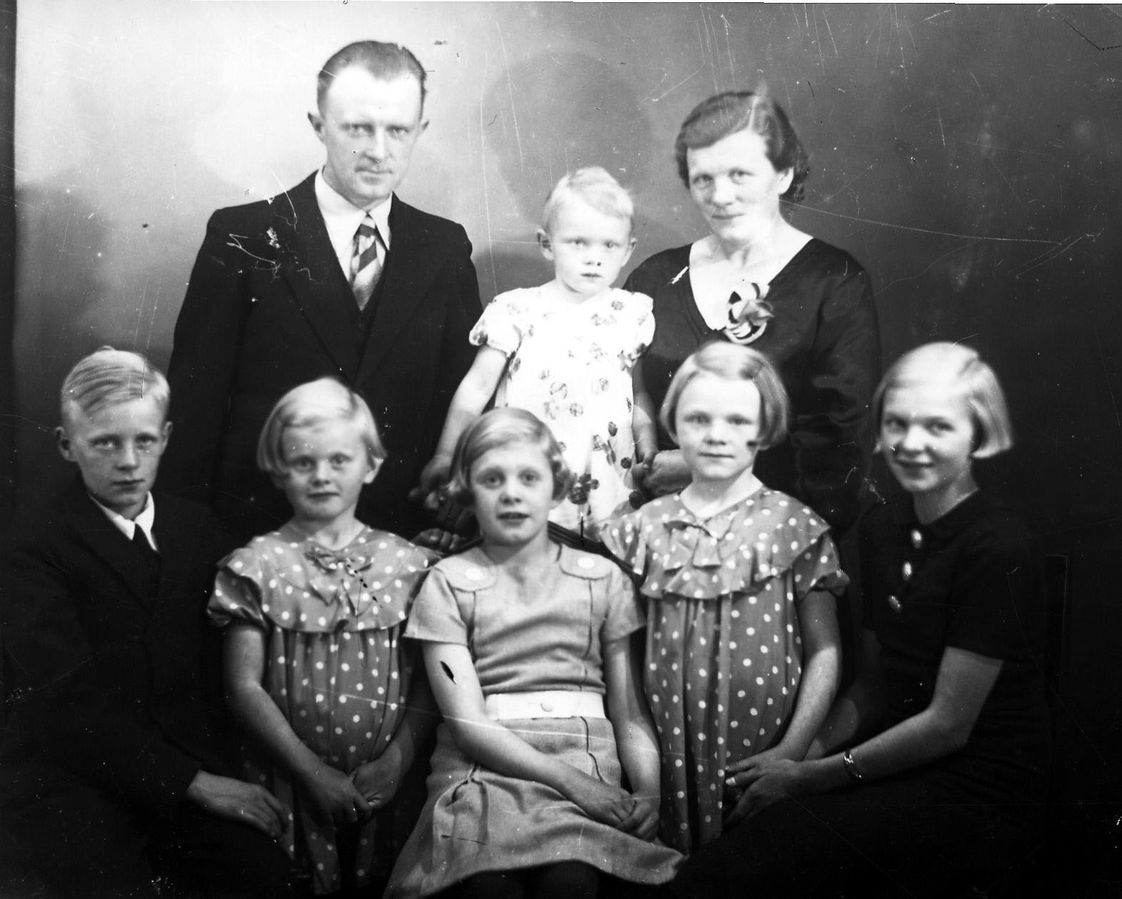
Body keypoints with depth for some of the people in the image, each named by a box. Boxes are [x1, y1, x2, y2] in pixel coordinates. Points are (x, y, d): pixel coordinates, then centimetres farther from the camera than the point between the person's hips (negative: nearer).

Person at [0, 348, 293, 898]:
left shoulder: (196, 529, 11)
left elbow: (218, 659, 10)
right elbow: (71, 701, -14)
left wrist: (218, 765, -7)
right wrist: (193, 783, -17)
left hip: (192, 765, 4)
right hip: (68, 782, -4)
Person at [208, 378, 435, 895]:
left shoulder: (406, 563, 2)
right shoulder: (258, 567, -3)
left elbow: (428, 678, 1)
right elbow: (245, 686, -6)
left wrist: (398, 759, -11)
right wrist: (313, 772, -11)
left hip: (386, 786, 2)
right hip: (290, 786, -1)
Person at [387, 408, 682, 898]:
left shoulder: (602, 579, 11)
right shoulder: (448, 582, 5)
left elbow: (631, 713, 10)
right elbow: (468, 723, -4)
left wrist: (649, 791, -10)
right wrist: (570, 780, -15)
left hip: (586, 763, 2)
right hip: (482, 770, -1)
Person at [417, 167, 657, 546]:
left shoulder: (632, 314, 6)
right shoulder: (517, 311, -2)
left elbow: (639, 395, 12)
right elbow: (476, 388, -1)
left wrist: (651, 459, 0)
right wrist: (446, 455, -10)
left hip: (610, 487, 2)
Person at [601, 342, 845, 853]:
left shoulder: (794, 527, -1)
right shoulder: (646, 528, 5)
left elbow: (824, 653, 0)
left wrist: (793, 750, -9)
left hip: (760, 754, -1)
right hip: (670, 752, 2)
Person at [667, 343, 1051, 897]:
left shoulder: (996, 547, -15)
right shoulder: (882, 528, 9)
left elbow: (949, 723, -15)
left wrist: (809, 777, -11)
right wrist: (805, 752, -4)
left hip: (977, 793, -7)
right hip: (899, 761, 7)